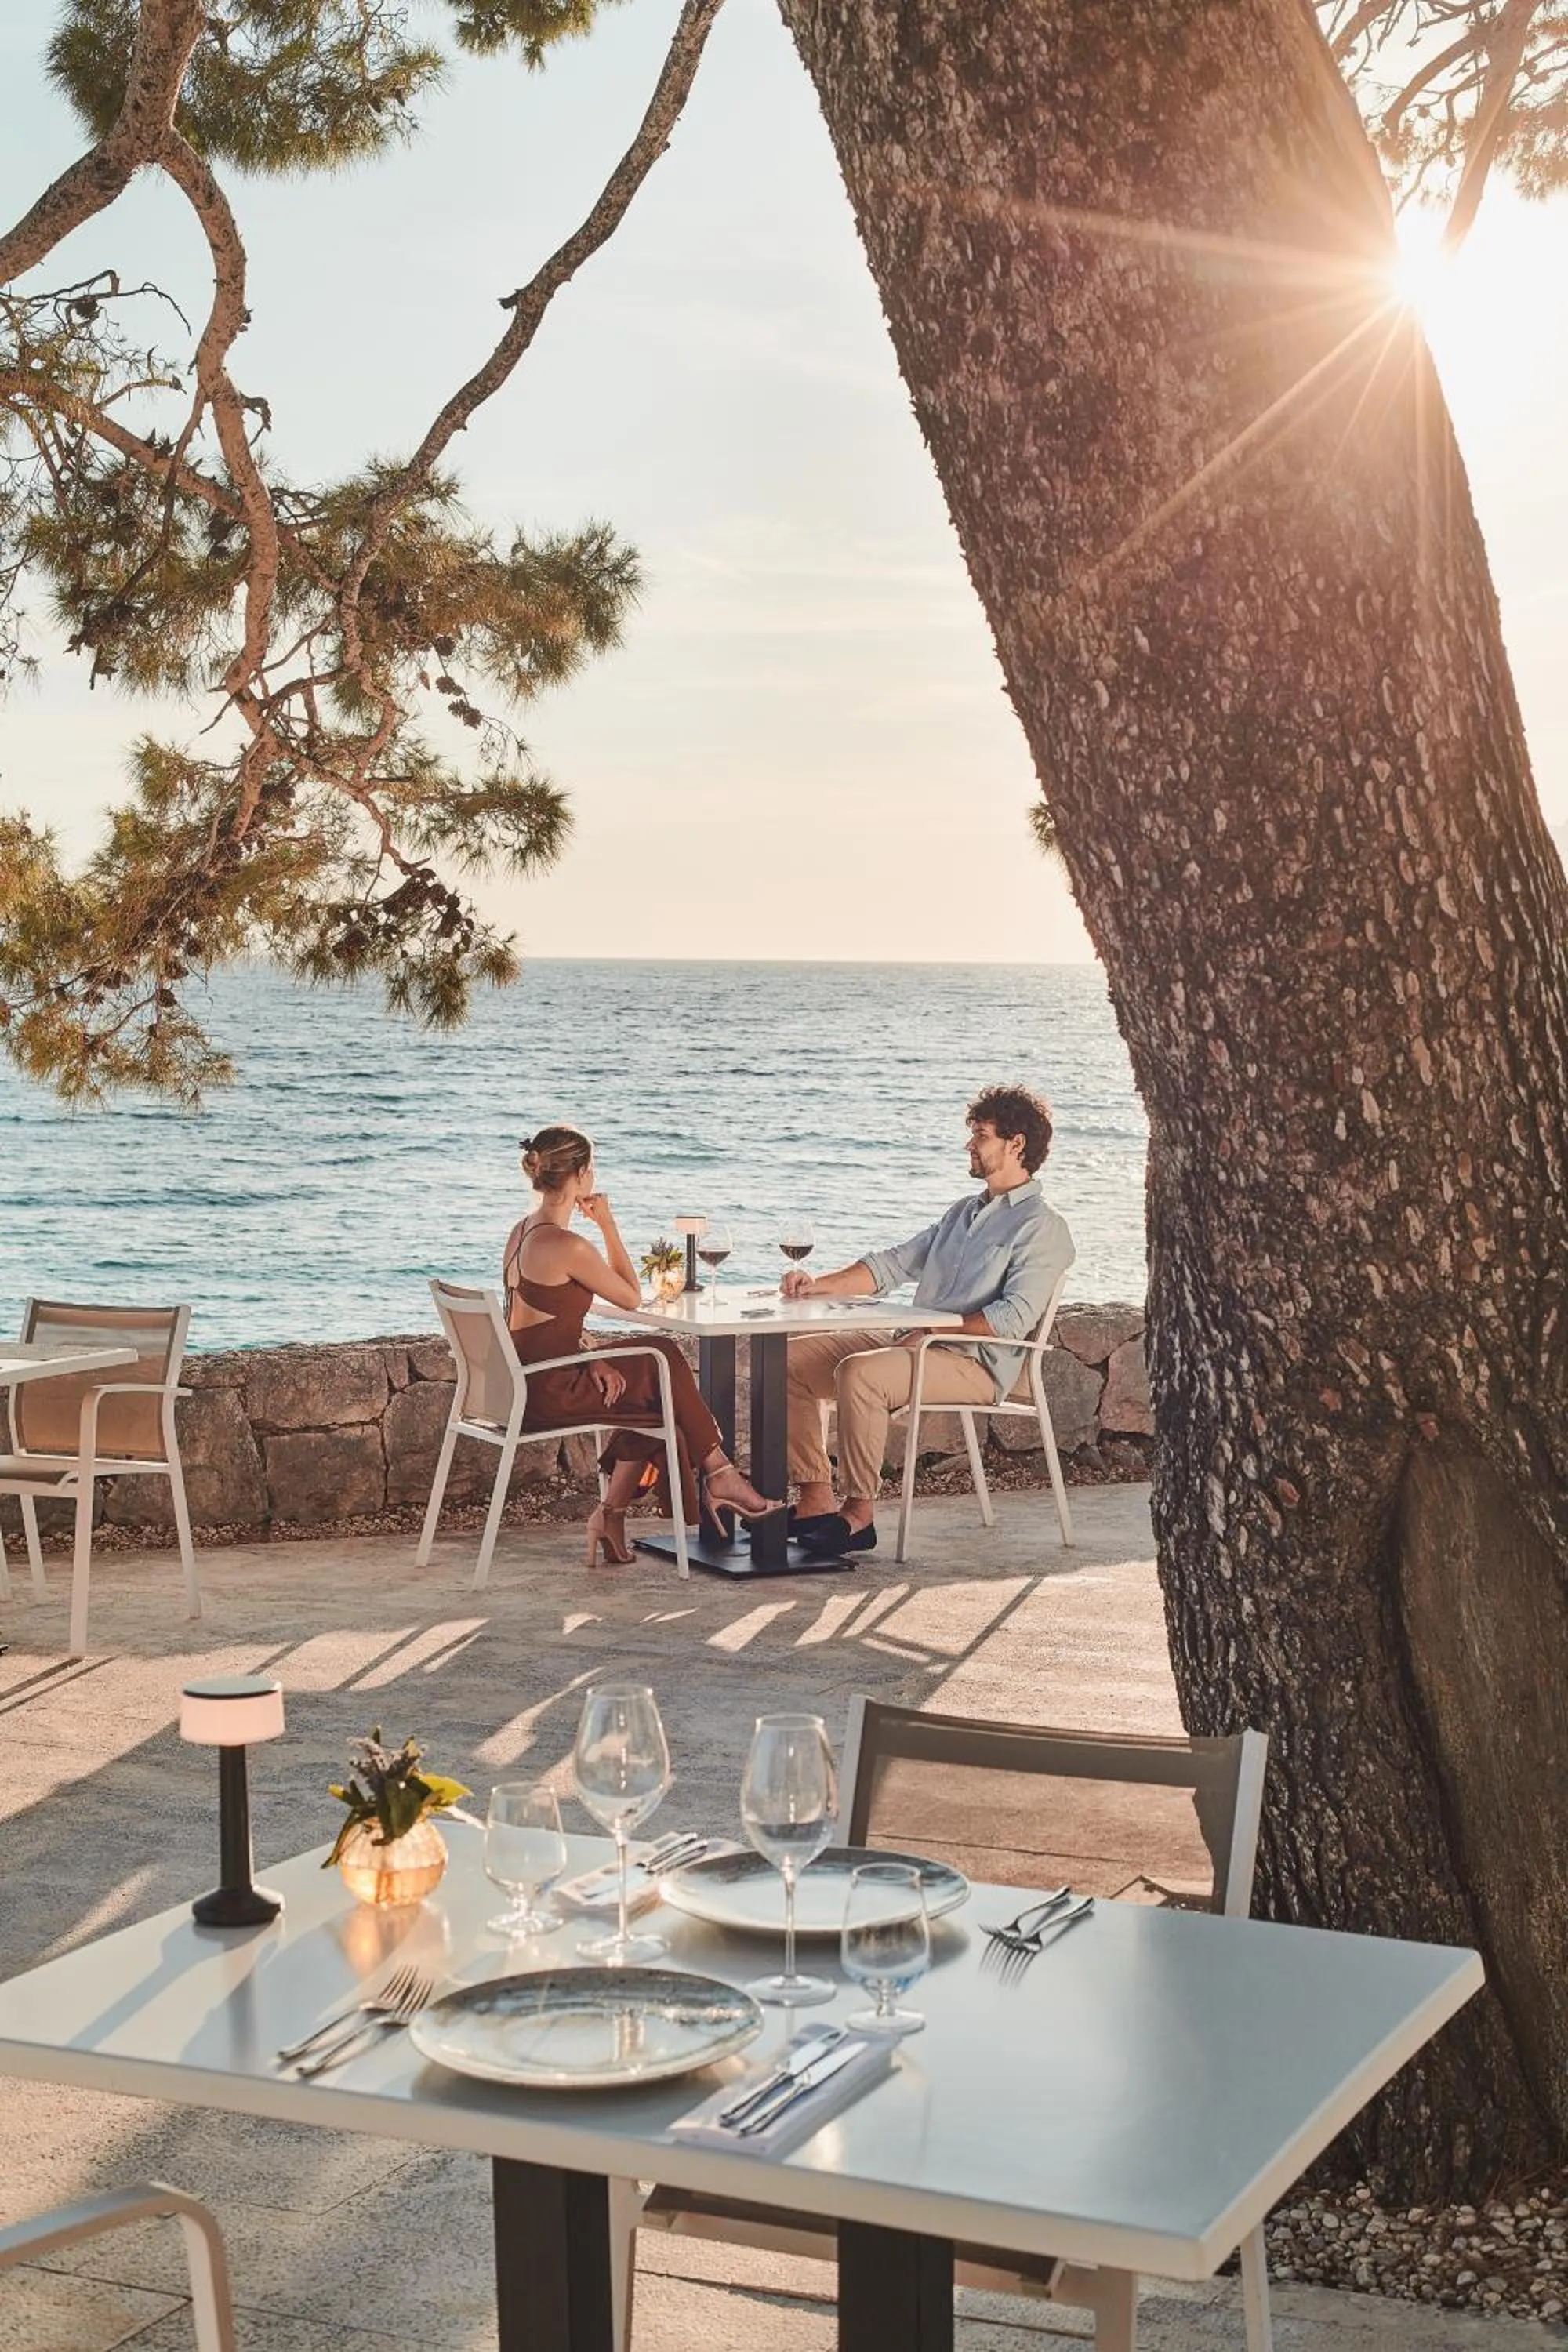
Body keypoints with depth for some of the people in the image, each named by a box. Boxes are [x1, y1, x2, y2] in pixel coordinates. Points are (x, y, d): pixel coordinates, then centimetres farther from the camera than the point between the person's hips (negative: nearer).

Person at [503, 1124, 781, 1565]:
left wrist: (591, 1359, 0)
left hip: (522, 1381, 9)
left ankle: (610, 1516, 19)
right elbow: (632, 1297, -6)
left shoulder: (522, 1232, 9)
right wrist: (608, 1224, -2)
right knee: (663, 1360, 7)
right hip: (546, 1395, -9)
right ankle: (718, 1474, 20)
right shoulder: (567, 1246, -21)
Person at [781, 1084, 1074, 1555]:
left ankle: (859, 1512, -24)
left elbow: (1015, 1316, -17)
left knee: (858, 1373, -34)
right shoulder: (965, 1211, 24)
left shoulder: (1042, 1228, -4)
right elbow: (894, 1263, 19)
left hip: (974, 1364, -9)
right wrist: (819, 1286, 5)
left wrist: (934, 1329, -18)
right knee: (792, 1359, -4)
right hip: (914, 1343, 9)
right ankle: (815, 1499, -8)